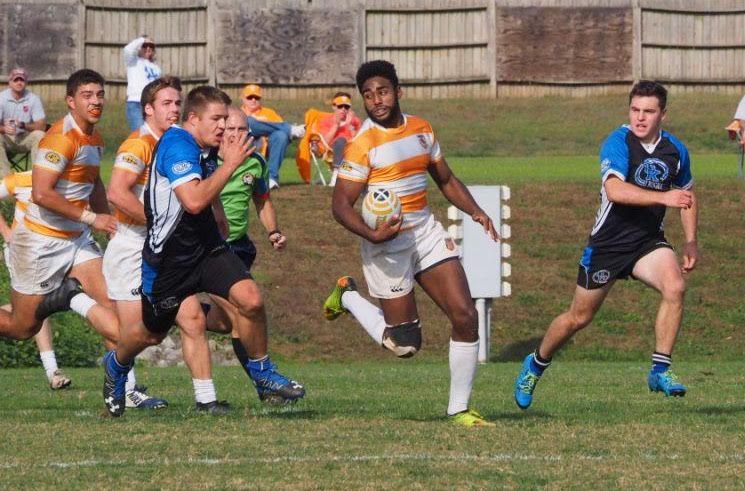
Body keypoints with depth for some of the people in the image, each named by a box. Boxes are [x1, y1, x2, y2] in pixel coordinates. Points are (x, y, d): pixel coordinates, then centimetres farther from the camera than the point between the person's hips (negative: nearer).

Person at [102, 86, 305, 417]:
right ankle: (115, 366, 45)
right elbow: (194, 201, -33)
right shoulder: (177, 145, -20)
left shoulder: (207, 150, 8)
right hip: (168, 257, -6)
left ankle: (263, 376, -1)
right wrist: (230, 164, -28)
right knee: (152, 333, 13)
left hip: (206, 247, 6)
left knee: (250, 300, -18)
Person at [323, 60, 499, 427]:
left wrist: (475, 211, 2)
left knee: (465, 317, -7)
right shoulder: (362, 142, -13)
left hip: (427, 232, 6)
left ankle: (458, 409, 4)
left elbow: (446, 180, 19)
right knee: (405, 345, -1)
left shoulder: (421, 130, 8)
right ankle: (348, 297, 26)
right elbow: (340, 204, -15)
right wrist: (372, 234, -32)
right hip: (388, 244, -6)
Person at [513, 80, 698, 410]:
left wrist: (691, 242, 11)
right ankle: (535, 366, 34)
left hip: (648, 241, 3)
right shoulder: (617, 143, -18)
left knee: (675, 286, -26)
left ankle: (660, 370, -17)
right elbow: (615, 190, -35)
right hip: (608, 243, -3)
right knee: (579, 317, 7)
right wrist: (662, 197, -42)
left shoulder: (676, 150, 0)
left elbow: (687, 197, 19)